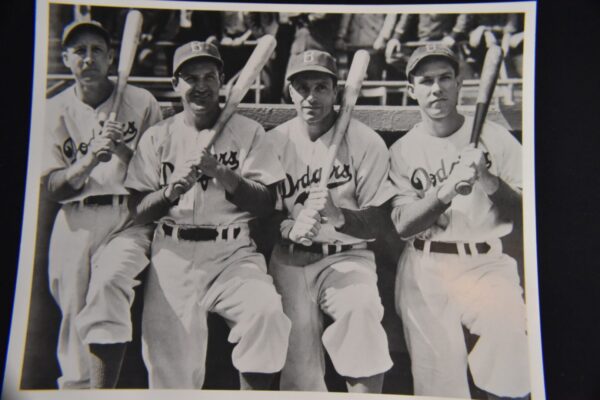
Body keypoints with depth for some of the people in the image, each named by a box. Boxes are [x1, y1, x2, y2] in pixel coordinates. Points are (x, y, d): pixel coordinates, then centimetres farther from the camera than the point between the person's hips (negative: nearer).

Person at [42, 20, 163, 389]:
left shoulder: (141, 102, 5)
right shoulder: (55, 111, 9)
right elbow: (52, 186, 1)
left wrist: (122, 151, -12)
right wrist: (92, 157, -15)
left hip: (130, 218, -2)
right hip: (75, 223, 2)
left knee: (108, 283, -26)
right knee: (73, 313, 2)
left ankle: (102, 388, -19)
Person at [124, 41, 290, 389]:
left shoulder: (248, 132, 7)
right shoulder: (157, 137, 11)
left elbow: (267, 204, 0)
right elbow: (138, 214, 8)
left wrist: (221, 172, -13)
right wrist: (170, 190, -12)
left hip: (233, 252, -1)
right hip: (173, 253, 1)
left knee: (265, 311, -28)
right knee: (170, 361, -8)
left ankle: (254, 385, -8)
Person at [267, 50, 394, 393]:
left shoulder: (367, 142, -1)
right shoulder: (274, 142, 5)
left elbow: (376, 223, -3)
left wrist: (338, 215, -25)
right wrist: (290, 227, -18)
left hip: (346, 257, 0)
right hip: (289, 260, 1)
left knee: (362, 310, -31)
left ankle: (365, 390, -10)